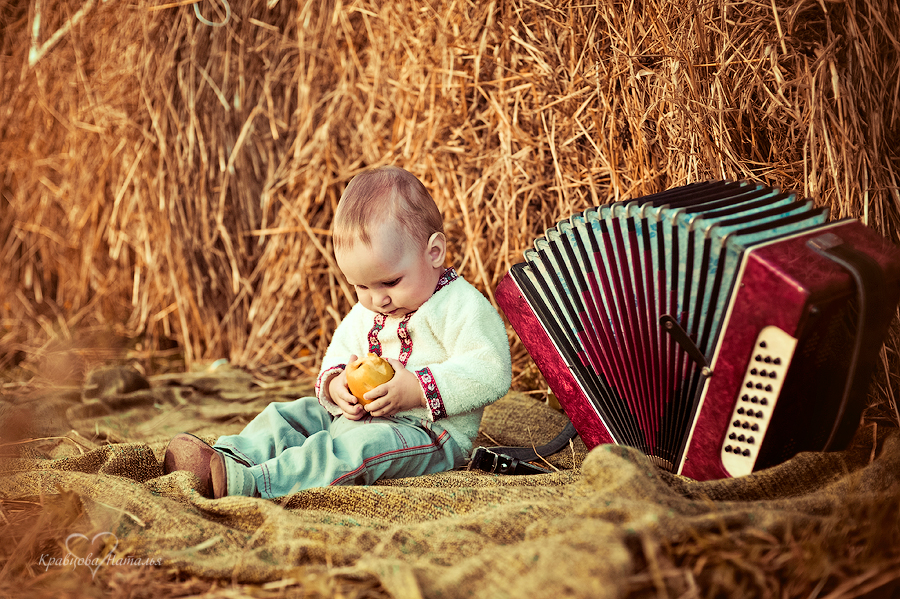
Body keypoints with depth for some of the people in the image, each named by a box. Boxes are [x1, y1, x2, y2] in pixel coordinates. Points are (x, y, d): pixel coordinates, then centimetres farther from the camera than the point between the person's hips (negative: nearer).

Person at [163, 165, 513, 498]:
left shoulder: (461, 307, -14)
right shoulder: (366, 311, 13)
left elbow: (490, 374, -22)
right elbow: (339, 352, 20)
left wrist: (418, 389, -29)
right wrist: (335, 382, -5)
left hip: (430, 436, -9)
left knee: (361, 446, -35)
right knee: (286, 416, 2)